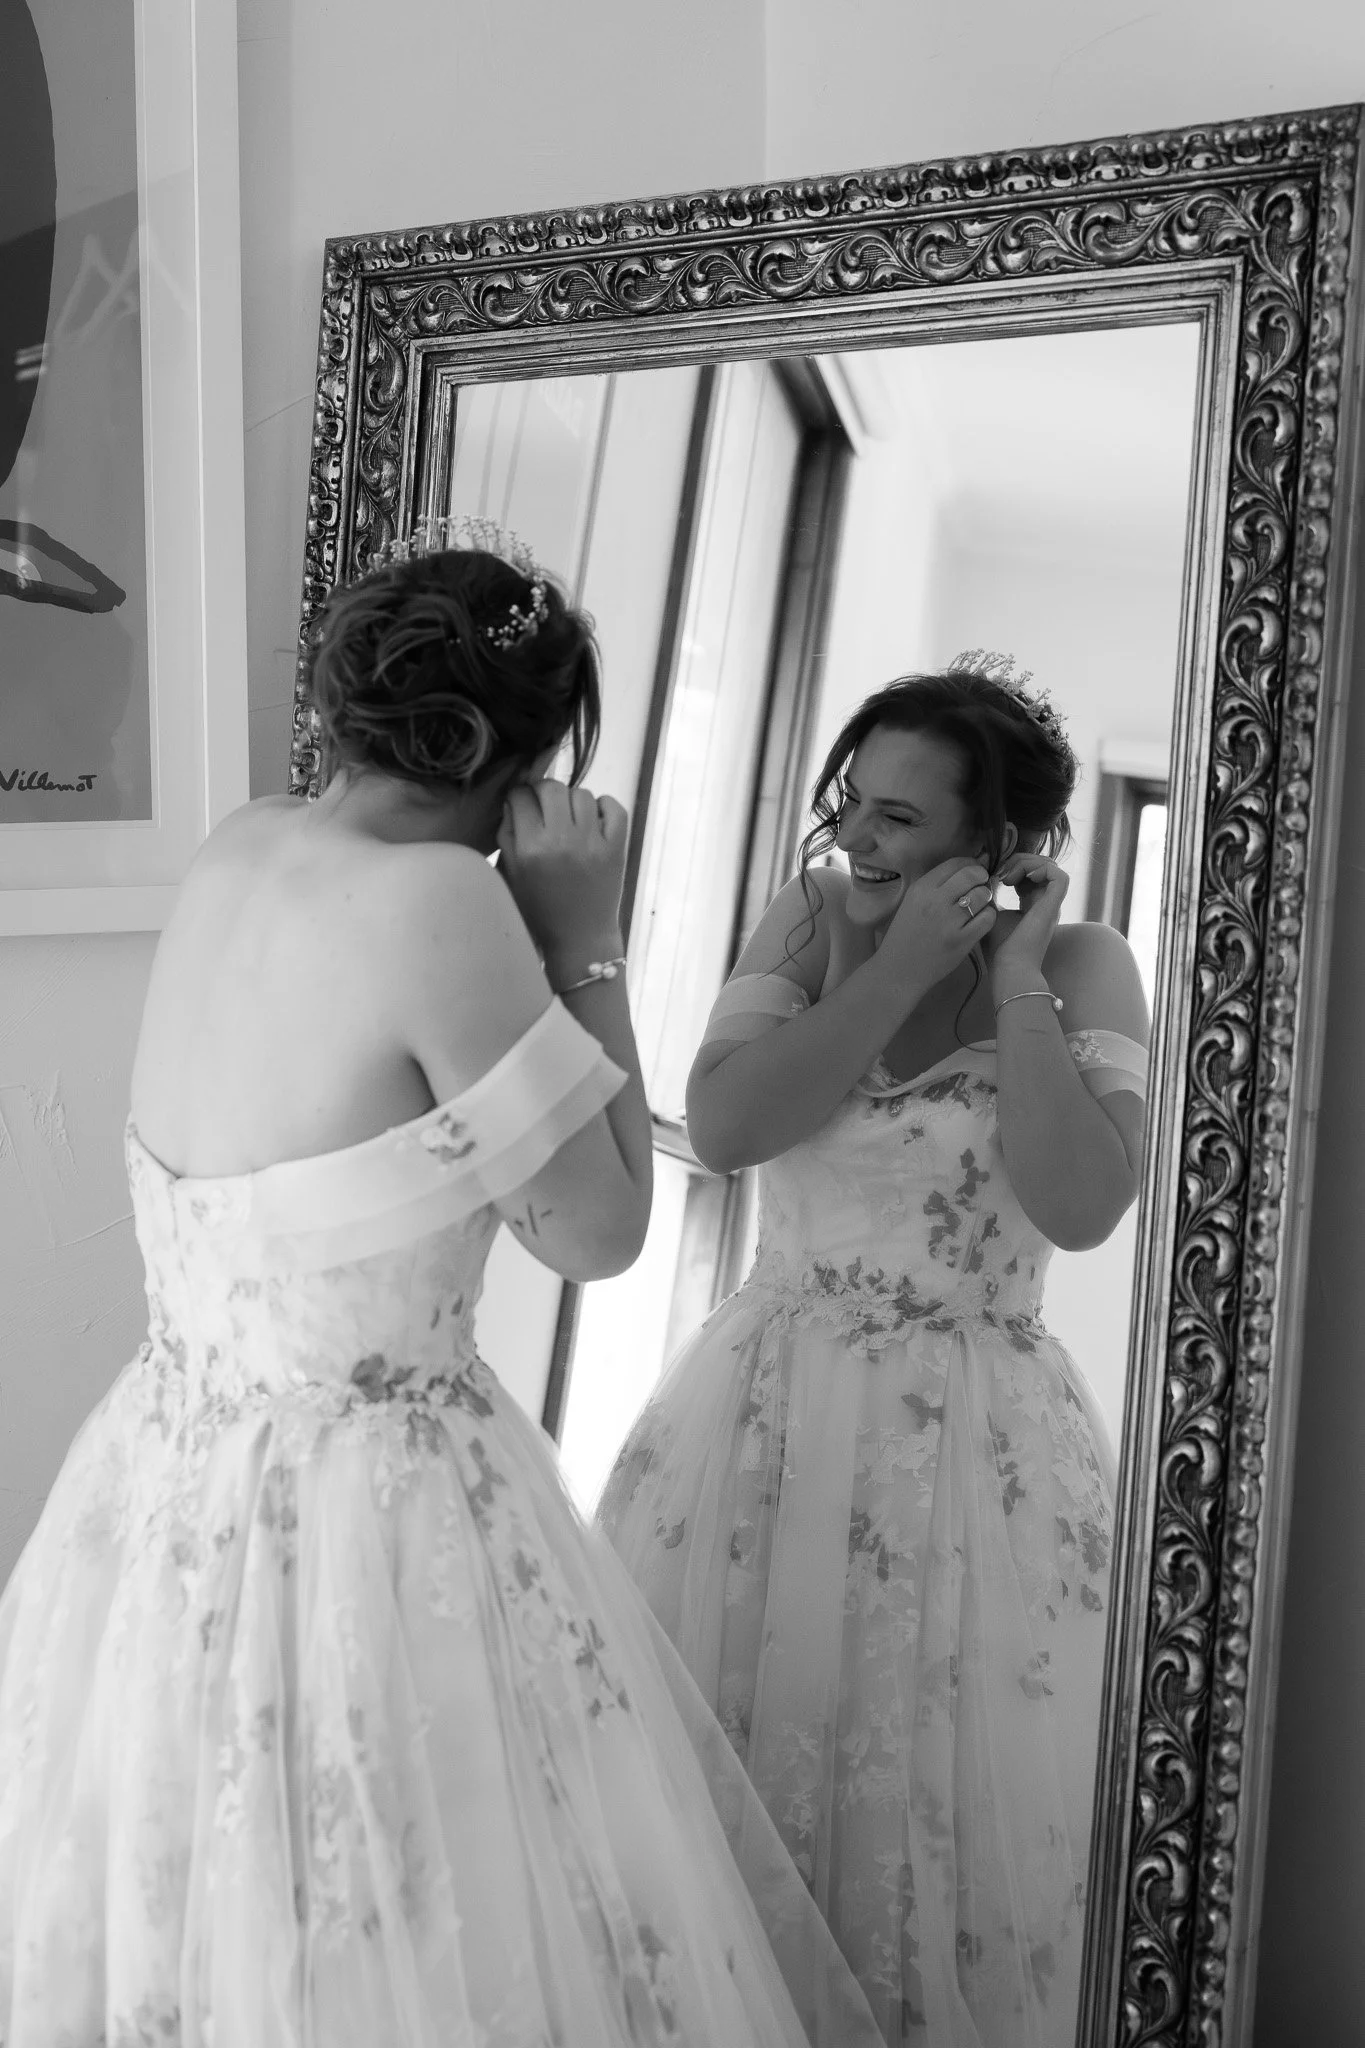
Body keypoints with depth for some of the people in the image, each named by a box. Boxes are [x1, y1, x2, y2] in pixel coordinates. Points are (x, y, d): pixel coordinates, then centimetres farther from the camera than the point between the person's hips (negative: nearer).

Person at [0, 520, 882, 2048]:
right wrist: (585, 939, -9)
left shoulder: (233, 857, 0)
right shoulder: (438, 901, -22)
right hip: (365, 1516, -8)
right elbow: (599, 1230, -14)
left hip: (167, 1489, 8)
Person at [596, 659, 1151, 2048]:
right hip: (761, 1420, 3)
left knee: (934, 1813, 11)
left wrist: (1017, 984, -16)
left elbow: (1082, 1206, -20)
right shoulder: (806, 919, 0)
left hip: (966, 1447, -2)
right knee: (714, 1790, 15)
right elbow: (720, 1127, -14)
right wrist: (903, 972, -15)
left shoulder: (1080, 964, -6)